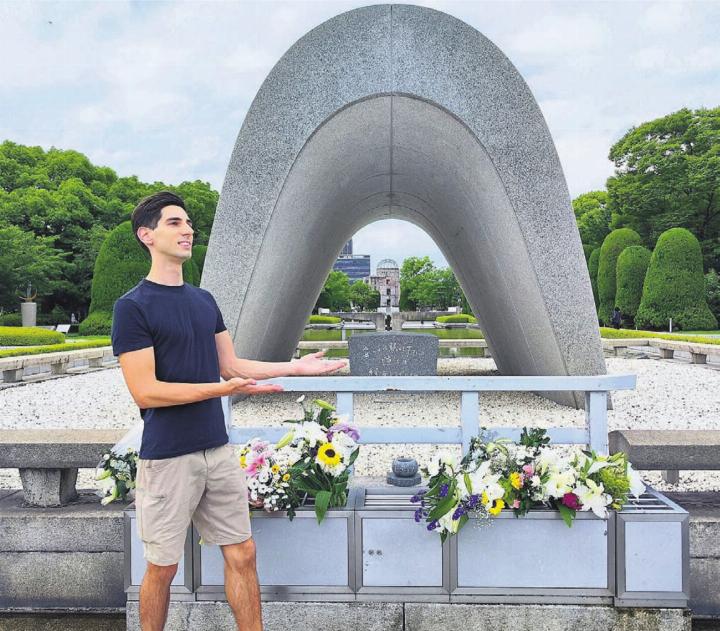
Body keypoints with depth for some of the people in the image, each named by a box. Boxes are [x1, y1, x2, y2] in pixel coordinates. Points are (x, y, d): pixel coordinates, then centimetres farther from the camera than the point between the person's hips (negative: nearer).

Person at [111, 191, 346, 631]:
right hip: (168, 458, -6)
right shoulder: (133, 307, -12)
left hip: (218, 449, 6)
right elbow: (145, 392, -18)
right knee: (163, 567, 9)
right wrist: (223, 388, -25)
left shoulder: (205, 301, 9)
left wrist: (296, 367, 12)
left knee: (242, 554, 12)